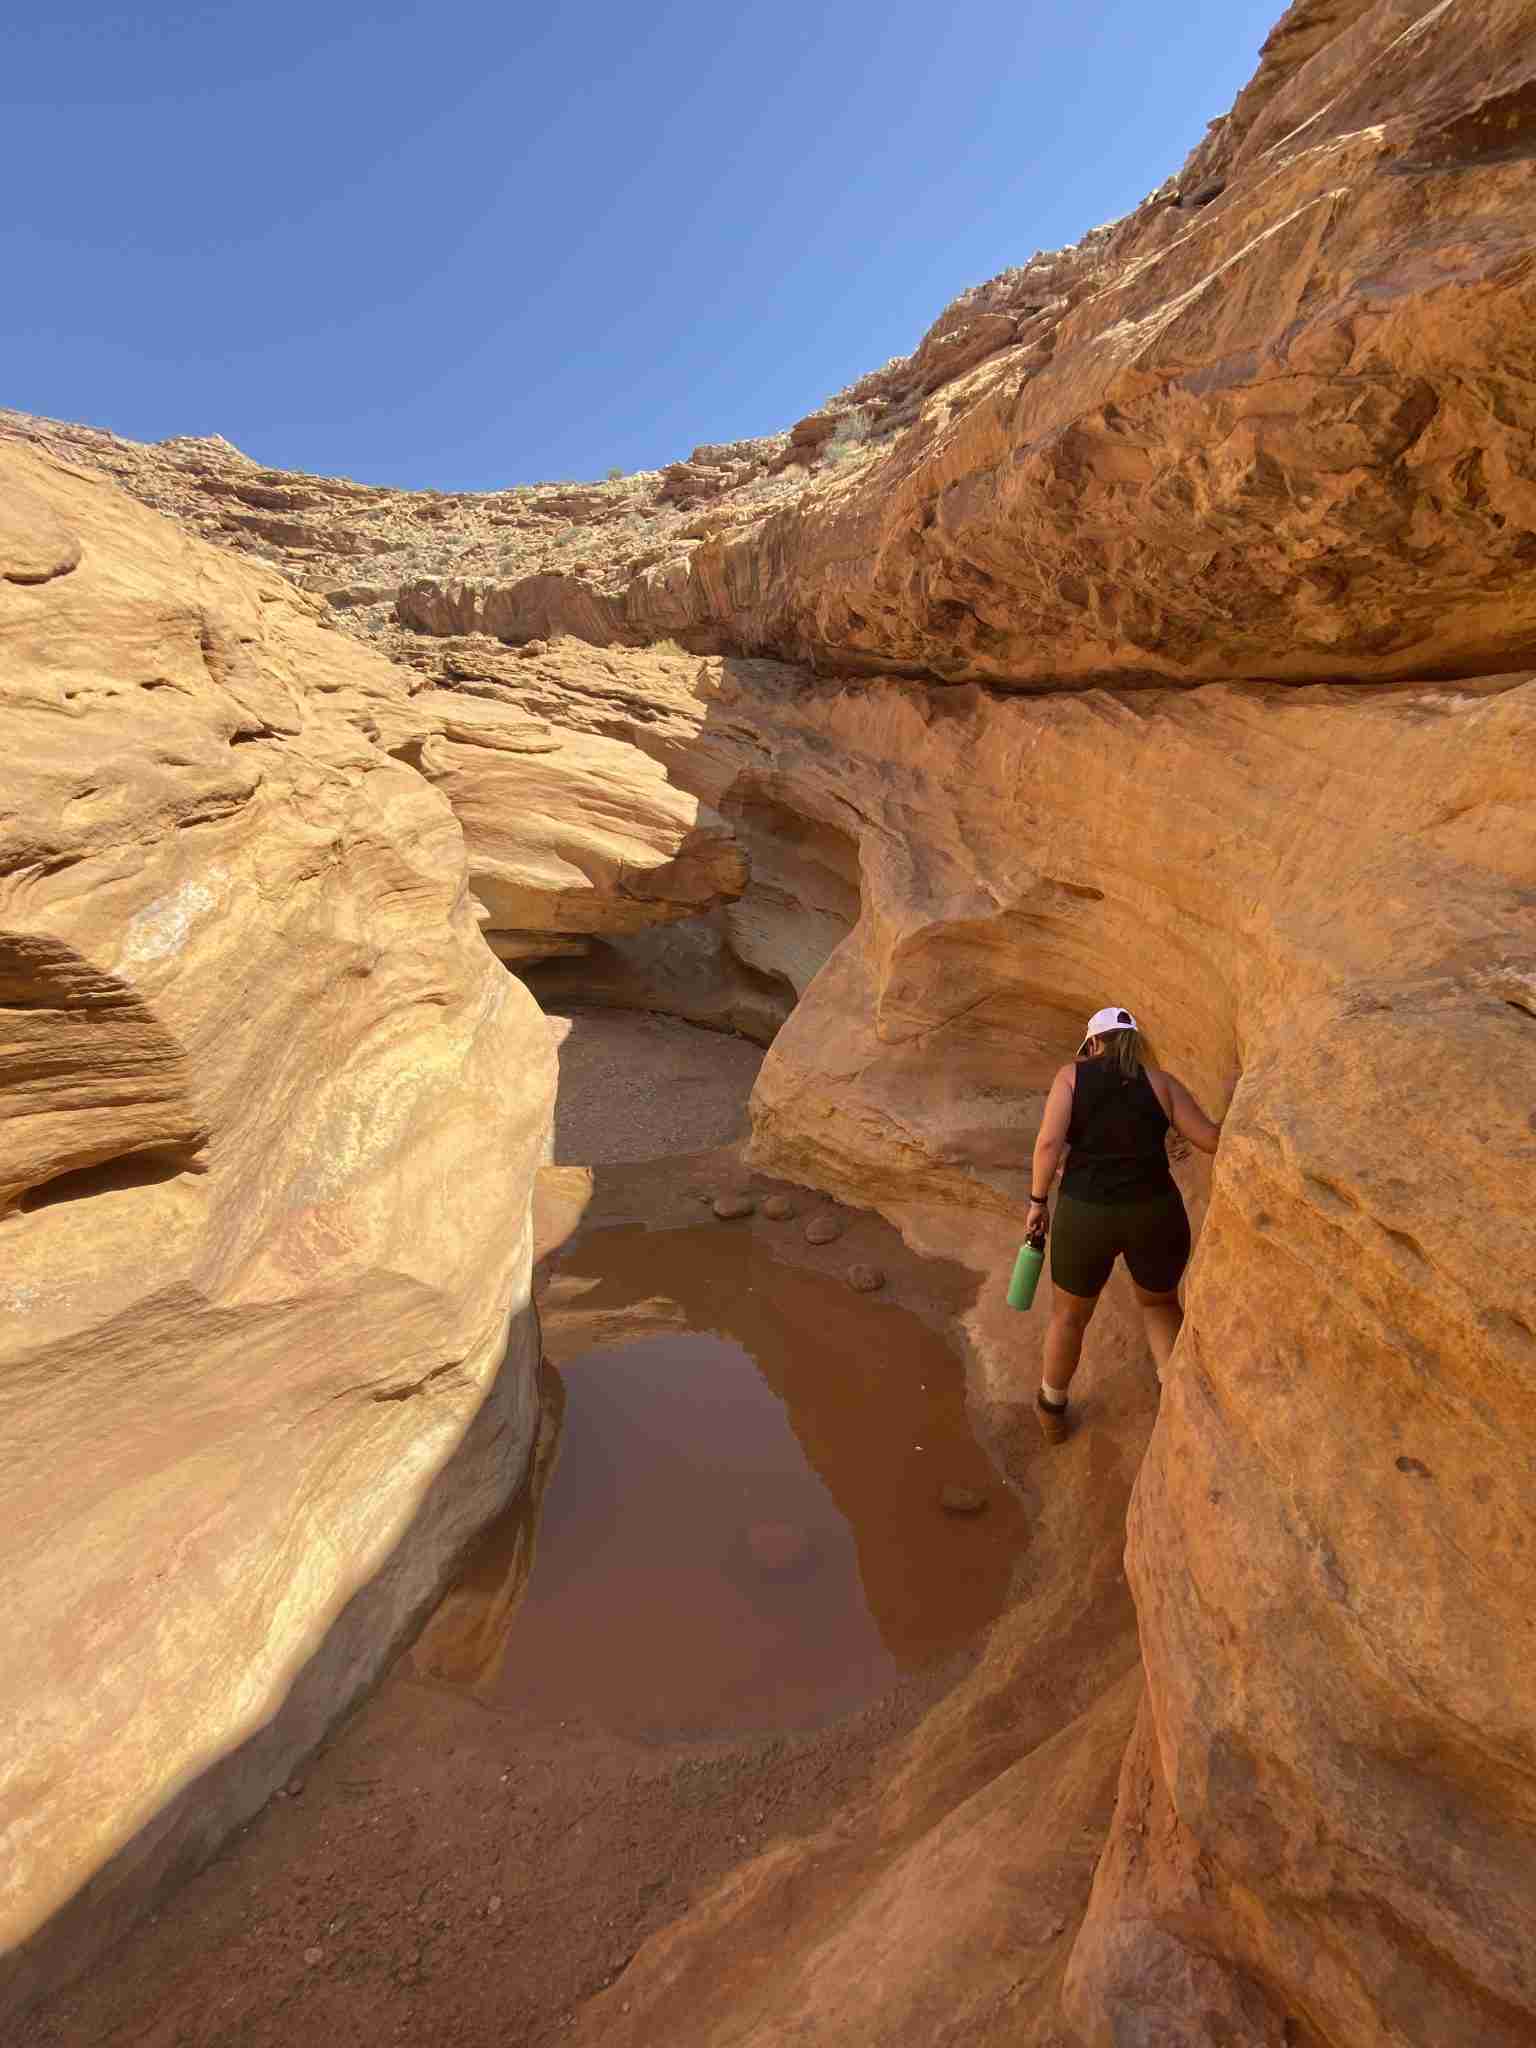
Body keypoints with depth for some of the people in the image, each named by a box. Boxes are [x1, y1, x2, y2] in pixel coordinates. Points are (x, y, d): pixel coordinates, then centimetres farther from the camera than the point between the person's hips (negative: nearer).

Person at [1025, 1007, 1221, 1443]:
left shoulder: (1071, 1075, 2)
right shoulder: (1160, 1081, 5)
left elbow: (1049, 1141, -10)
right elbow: (1211, 1138, 3)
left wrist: (1038, 1201, 0)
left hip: (1084, 1215, -1)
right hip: (1155, 1214, 1)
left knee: (1069, 1315, 25)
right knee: (1159, 1302, 33)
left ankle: (1052, 1410, 43)